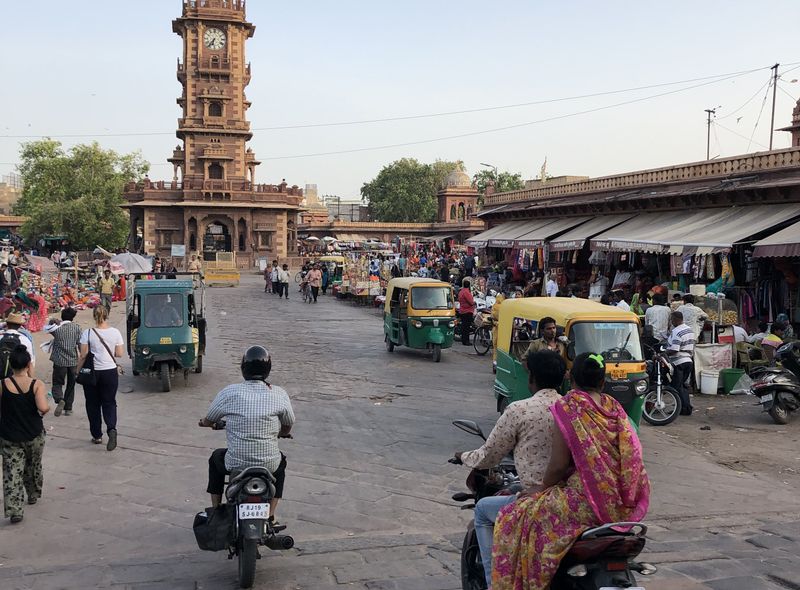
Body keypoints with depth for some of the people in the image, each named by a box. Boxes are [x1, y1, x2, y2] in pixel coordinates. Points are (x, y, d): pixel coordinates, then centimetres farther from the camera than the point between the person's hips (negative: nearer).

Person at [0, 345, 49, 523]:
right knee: (34, 467, 24)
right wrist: (46, 409, -4)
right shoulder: (37, 385, -13)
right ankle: (34, 495, 43)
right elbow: (43, 408, -26)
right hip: (34, 435, 1)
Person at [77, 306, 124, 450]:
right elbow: (119, 354, -1)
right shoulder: (115, 332, -5)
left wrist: (78, 371, 3)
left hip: (92, 373, -1)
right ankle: (111, 428, -16)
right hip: (110, 372, 1)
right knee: (109, 402, 9)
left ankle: (97, 435, 19)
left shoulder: (87, 333, -9)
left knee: (93, 404, 13)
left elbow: (83, 356, -8)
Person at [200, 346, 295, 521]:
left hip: (235, 464, 0)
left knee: (216, 457, 33)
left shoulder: (229, 393, -9)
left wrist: (204, 422, 31)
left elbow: (208, 420, 6)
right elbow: (288, 425, 7)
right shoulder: (279, 394, -7)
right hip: (269, 465, 1)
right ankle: (270, 516, 30)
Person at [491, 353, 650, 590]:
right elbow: (630, 458, 13)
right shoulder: (614, 407, 8)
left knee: (515, 519, 4)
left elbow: (558, 465, -13)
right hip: (622, 505, 7)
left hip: (588, 501, -7)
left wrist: (542, 490, 4)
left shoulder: (567, 407, -10)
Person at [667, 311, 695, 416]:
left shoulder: (676, 332, -19)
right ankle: (687, 407, 18)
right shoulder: (690, 330, 11)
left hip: (678, 363, -9)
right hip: (689, 361, 9)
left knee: (678, 386, 0)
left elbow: (673, 350, -26)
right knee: (682, 385, 18)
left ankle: (685, 409, 0)